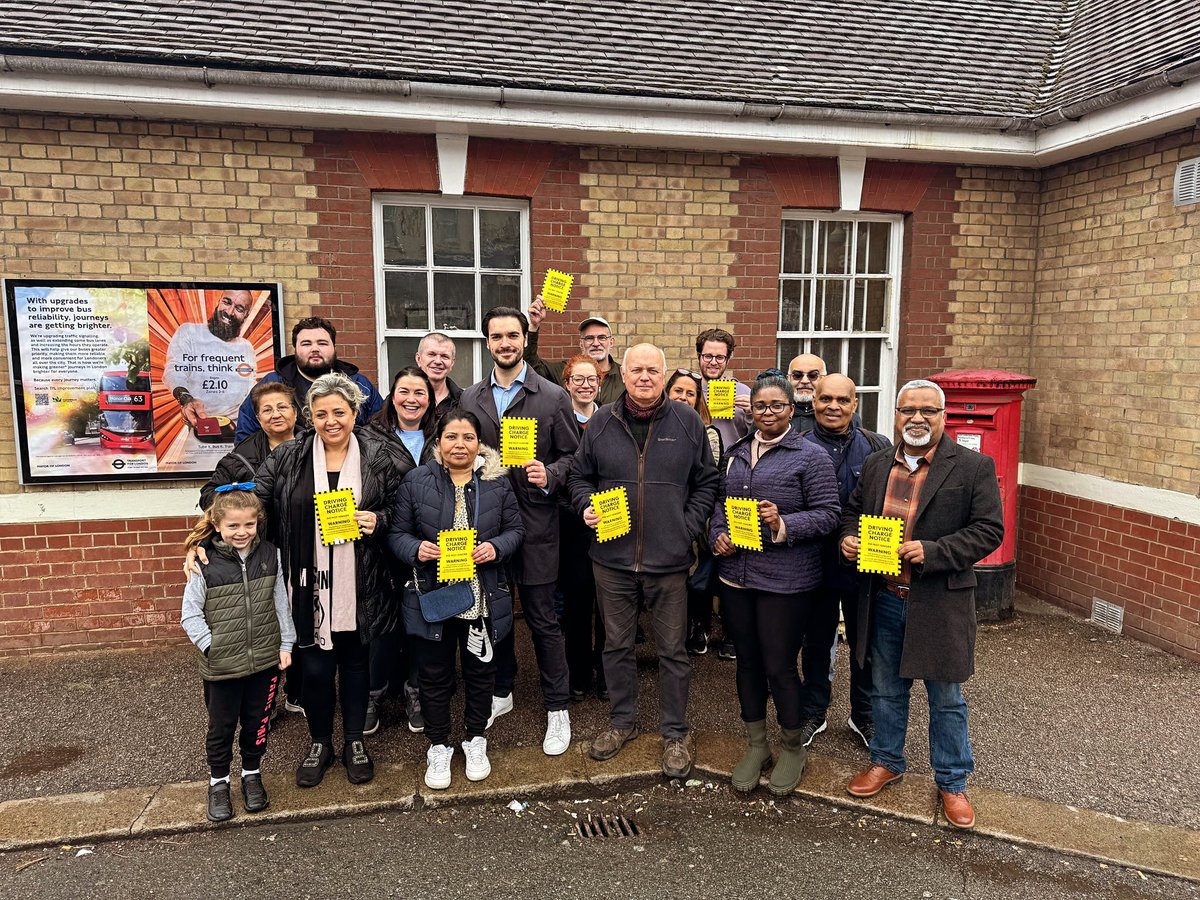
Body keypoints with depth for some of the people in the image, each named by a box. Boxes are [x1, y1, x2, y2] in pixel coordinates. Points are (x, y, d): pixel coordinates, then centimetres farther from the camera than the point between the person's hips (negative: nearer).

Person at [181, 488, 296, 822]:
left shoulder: (270, 555, -3)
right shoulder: (205, 562, -12)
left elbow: (281, 603, 4)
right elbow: (190, 613, -6)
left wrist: (286, 644, 3)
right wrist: (210, 646, -13)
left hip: (265, 659, 2)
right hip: (222, 666, -2)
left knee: (258, 721, 17)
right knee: (221, 726, 14)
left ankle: (252, 774, 38)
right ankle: (218, 782, 35)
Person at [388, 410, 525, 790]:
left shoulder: (497, 481, -1)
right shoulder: (417, 481, -3)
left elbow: (515, 530, 4)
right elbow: (397, 533, 0)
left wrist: (496, 547, -16)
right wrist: (416, 549, -21)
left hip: (483, 598, 1)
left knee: (480, 671, 16)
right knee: (434, 675, 12)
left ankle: (475, 740, 38)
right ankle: (438, 747, 32)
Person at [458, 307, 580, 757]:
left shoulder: (554, 397, -3)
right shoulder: (470, 397, 7)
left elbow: (571, 456, -1)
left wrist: (549, 475, -19)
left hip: (534, 523, -3)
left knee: (542, 618, 3)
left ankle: (557, 708, 18)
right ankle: (501, 691, 36)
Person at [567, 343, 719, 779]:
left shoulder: (687, 422, 0)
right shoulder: (601, 422, 2)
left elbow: (706, 482, 5)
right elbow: (579, 476, 12)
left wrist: (689, 527, -4)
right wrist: (586, 507, -6)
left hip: (669, 559, -1)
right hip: (612, 558, 2)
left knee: (672, 649, 9)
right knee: (617, 644, 15)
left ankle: (675, 732, 26)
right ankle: (622, 721, 35)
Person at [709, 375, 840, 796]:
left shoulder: (811, 457, -6)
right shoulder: (735, 453, 12)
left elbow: (828, 513, -9)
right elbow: (720, 504, 18)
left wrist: (783, 524, -22)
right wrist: (717, 535, 0)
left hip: (785, 580, -5)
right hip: (736, 575, 5)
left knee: (779, 666, 3)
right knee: (747, 662, 14)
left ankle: (792, 749, 27)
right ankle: (755, 746, 32)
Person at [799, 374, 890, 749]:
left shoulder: (877, 447, -3)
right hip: (817, 565, 0)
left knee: (864, 643, 16)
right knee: (817, 642, 16)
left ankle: (864, 715, 36)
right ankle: (813, 712, 34)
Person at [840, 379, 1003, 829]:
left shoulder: (974, 466, -8)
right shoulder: (876, 464, 5)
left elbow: (989, 530, -11)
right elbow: (853, 512, 15)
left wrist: (932, 551, -23)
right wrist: (849, 538, -6)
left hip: (939, 602, -4)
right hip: (883, 599, 4)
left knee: (945, 698, 12)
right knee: (885, 689, 19)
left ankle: (952, 781, 31)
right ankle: (886, 761, 39)